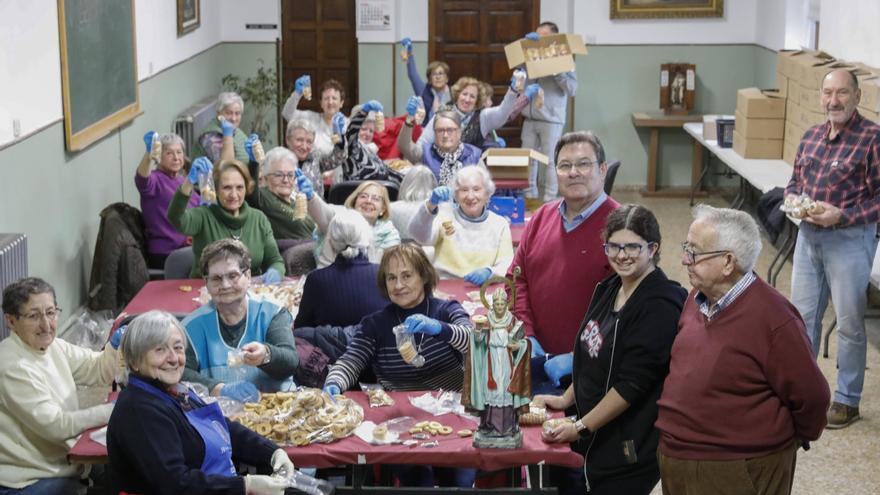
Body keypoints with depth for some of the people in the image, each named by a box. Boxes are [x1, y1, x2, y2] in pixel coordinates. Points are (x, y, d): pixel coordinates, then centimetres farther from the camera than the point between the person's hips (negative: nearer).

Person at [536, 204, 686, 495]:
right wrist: (567, 399, 15)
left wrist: (580, 428, -18)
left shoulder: (661, 305, -20)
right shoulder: (609, 289, 7)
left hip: (631, 450, -8)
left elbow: (633, 383, -22)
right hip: (596, 439, 8)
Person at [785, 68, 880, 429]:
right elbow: (795, 181, 18)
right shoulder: (812, 136, 7)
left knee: (849, 323, 4)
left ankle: (847, 401, 17)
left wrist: (842, 216, -23)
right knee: (803, 315, 15)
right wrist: (792, 199, -3)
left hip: (849, 239, -6)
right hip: (808, 235, 6)